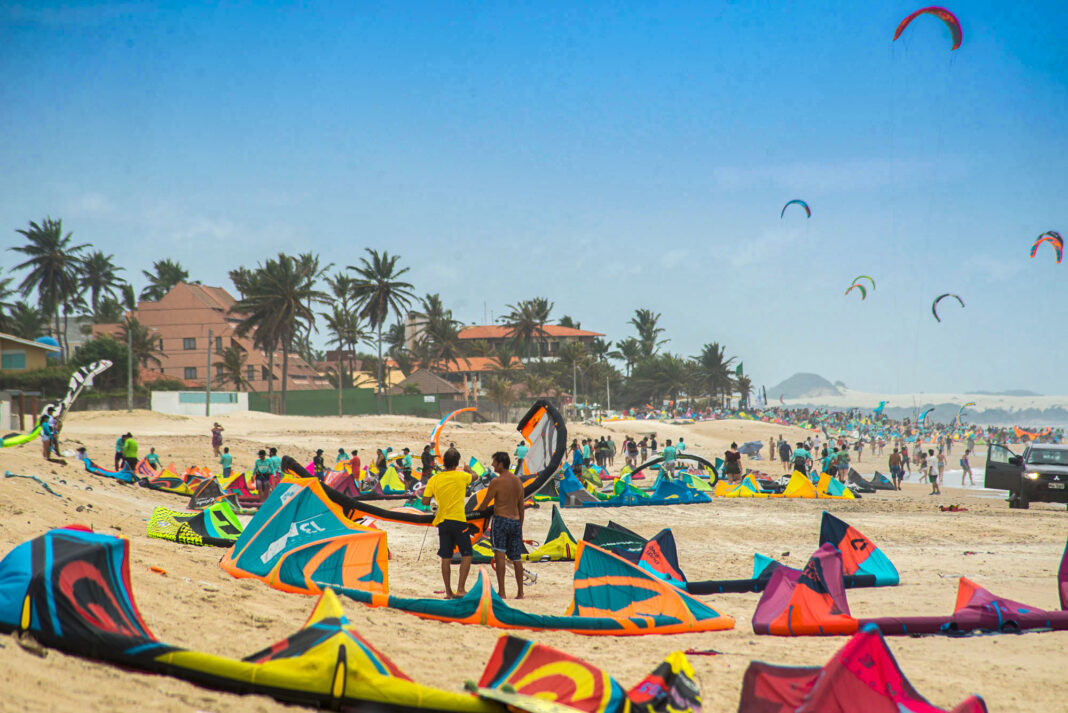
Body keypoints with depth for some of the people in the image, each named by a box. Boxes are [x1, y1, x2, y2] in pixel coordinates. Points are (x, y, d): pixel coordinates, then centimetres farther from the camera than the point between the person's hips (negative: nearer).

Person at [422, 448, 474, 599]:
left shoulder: (434, 480, 0)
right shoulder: (461, 476, -4)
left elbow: (425, 501, -2)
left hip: (442, 521, 3)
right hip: (458, 520, -3)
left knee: (446, 558, 8)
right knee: (467, 555, 3)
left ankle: (448, 592, 9)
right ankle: (460, 589, -6)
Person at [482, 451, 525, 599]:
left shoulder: (496, 482, -8)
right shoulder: (518, 481, 11)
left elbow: (484, 505, -4)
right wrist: (520, 527, 22)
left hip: (501, 519, -6)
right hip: (515, 521, 6)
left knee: (500, 554, -8)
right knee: (516, 558, 10)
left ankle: (501, 591, -14)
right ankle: (520, 592, 13)